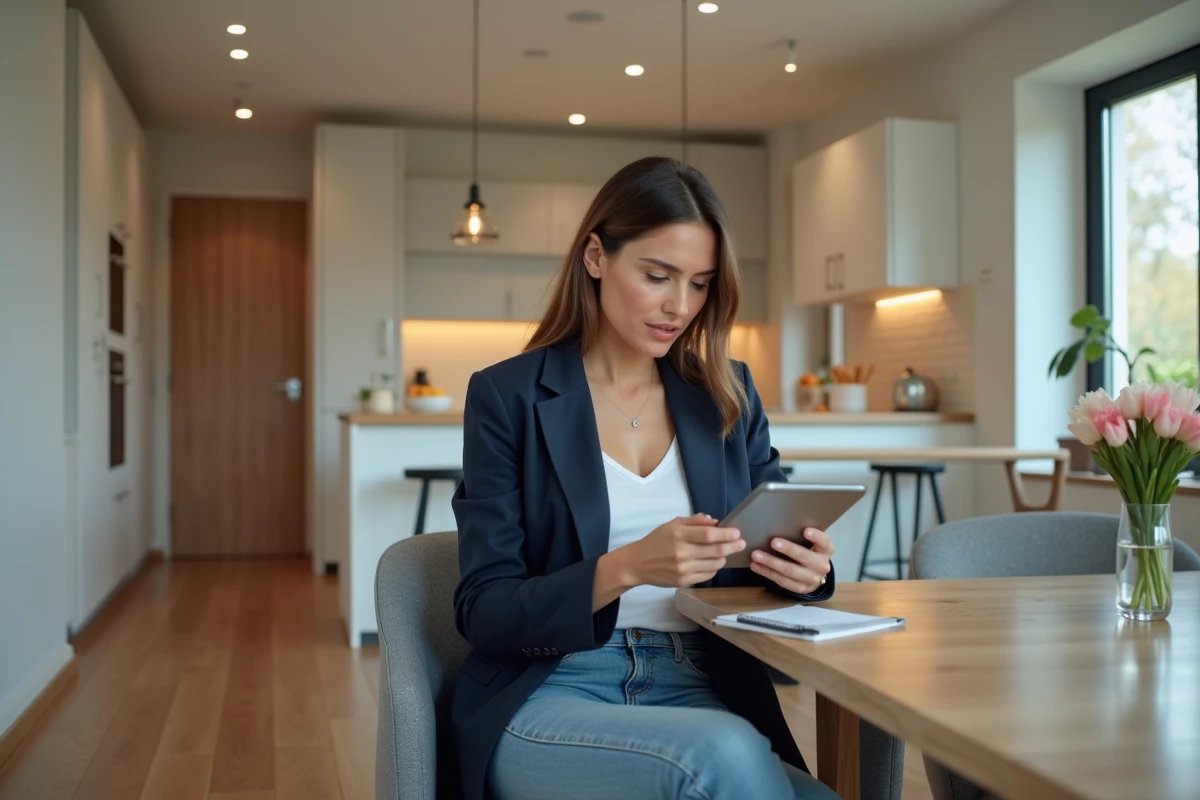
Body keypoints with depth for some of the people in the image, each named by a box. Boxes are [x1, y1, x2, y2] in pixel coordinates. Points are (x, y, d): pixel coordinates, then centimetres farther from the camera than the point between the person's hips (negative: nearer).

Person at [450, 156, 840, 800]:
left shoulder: (727, 395, 9)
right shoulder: (507, 397, -2)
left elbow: (773, 546, 14)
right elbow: (483, 612, -6)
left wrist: (803, 570, -11)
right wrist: (626, 568, -23)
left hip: (703, 693, 4)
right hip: (550, 693, -3)